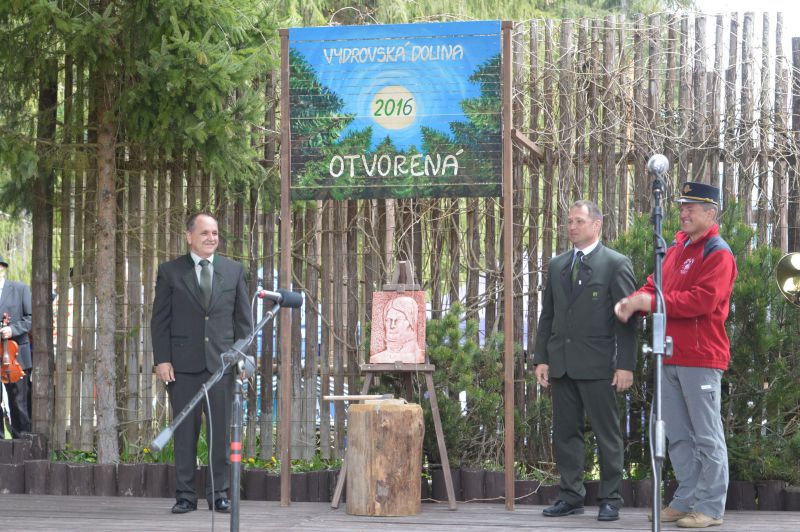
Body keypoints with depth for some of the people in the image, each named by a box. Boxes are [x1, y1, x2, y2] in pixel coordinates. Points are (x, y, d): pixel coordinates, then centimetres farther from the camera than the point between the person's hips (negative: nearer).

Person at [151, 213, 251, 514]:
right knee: (185, 431, 2)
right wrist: (162, 360, -5)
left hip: (222, 362, 1)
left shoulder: (233, 271, 10)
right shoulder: (170, 272, 5)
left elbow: (242, 318, 10)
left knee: (220, 431, 1)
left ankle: (218, 494, 9)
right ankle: (185, 495, 7)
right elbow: (160, 320, 3)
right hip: (183, 365, -1)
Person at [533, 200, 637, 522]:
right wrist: (541, 358, 8)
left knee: (606, 434, 0)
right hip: (561, 363, 6)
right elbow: (547, 316, 16)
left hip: (597, 364, -6)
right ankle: (571, 496, 14)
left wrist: (625, 365, -12)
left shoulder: (616, 265, -2)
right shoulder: (557, 266, 15)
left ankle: (610, 499, 6)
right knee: (565, 432, 7)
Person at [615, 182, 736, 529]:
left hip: (701, 359, -8)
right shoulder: (675, 250, 17)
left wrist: (652, 302, -19)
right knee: (678, 435, 13)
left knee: (707, 436, -3)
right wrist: (633, 301, -6)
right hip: (671, 357, 8)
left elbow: (702, 300, -20)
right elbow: (656, 287, 15)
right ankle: (686, 501, 21)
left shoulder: (717, 253, -9)